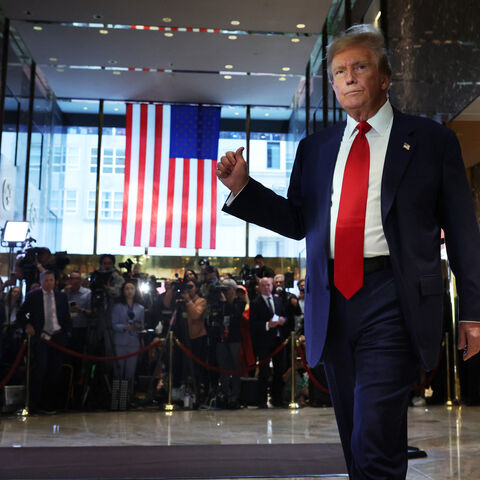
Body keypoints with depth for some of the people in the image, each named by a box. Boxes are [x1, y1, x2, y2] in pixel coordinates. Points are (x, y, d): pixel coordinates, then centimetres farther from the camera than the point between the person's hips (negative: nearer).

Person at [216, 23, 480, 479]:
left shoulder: (431, 140, 5)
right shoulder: (315, 148, 15)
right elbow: (297, 220, 14)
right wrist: (243, 186, 0)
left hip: (391, 300, -4)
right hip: (331, 301, 4)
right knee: (355, 442, 15)